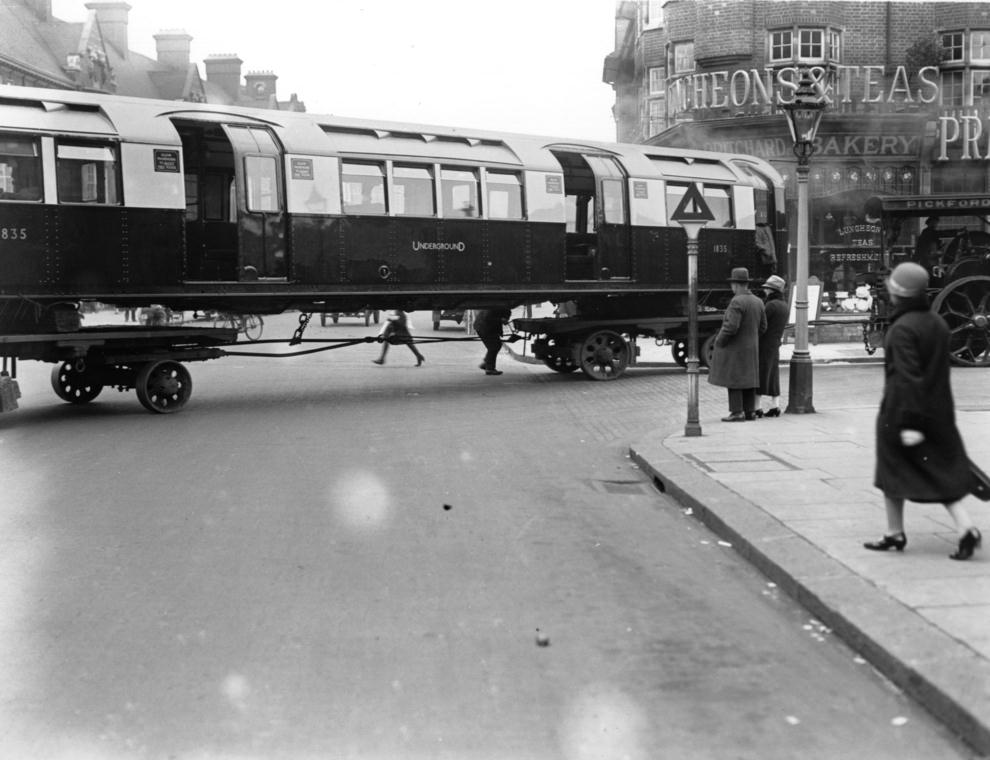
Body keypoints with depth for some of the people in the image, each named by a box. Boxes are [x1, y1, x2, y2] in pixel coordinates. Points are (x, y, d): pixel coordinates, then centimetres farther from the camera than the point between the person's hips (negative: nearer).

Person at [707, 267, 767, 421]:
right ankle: (750, 411, 13)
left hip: (734, 349, -8)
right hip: (751, 349, 8)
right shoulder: (758, 302, 7)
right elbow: (762, 327, 10)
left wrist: (719, 341, -12)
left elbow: (731, 327, -25)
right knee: (748, 379, 11)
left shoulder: (737, 302, -19)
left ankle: (737, 412, -6)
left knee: (733, 380, -4)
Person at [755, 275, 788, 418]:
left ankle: (758, 407, -5)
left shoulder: (771, 305, -16)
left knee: (759, 376, -4)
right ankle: (775, 406, 12)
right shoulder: (784, 306, 12)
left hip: (764, 344, -8)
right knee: (772, 376, 13)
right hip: (775, 345, 9)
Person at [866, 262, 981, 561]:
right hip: (939, 410, 7)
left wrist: (909, 423, -23)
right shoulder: (938, 323, 6)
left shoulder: (902, 329, -18)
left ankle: (895, 533, 19)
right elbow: (939, 370, 14)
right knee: (942, 473, 11)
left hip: (900, 412, -7)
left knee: (892, 471, 10)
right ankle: (966, 528, -5)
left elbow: (907, 377, -23)